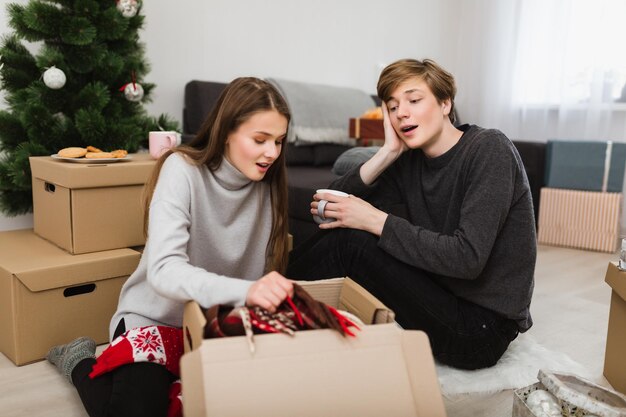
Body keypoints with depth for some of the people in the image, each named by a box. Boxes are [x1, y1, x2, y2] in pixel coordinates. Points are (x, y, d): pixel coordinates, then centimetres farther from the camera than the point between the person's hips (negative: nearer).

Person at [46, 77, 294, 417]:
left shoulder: (268, 182, -8)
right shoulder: (183, 169, -22)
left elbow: (259, 284, -2)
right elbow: (163, 271, -36)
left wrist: (268, 293, -24)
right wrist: (245, 290, -51)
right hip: (155, 318, -4)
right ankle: (81, 362, 14)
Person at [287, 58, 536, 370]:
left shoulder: (489, 149, -14)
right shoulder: (408, 161, 5)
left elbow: (468, 258, -25)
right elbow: (328, 208, -3)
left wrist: (376, 221, -23)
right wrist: (389, 152, -12)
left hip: (482, 325, -6)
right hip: (443, 300, 7)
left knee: (348, 240, -20)